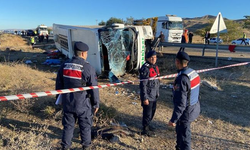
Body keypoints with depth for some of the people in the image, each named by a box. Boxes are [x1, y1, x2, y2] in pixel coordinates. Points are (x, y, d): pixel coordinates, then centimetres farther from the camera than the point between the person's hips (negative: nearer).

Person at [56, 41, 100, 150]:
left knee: (68, 125, 19)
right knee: (85, 126, 16)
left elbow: (59, 85, 9)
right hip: (83, 104, -4)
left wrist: (62, 97, 22)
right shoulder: (88, 68, -17)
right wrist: (96, 104, -3)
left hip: (67, 103, 4)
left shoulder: (64, 66, -1)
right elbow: (94, 88, -14)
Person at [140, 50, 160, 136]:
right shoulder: (145, 69, -21)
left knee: (153, 110, 22)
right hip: (148, 95, -9)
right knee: (147, 113, 3)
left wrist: (157, 92, 20)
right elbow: (143, 84, -21)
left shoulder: (155, 66, 7)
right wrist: (145, 98, -21)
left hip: (154, 95, 9)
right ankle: (145, 130, 22)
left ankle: (147, 125, 43)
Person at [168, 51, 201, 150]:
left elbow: (180, 103, -27)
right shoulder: (193, 73, -1)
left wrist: (173, 119, -20)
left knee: (184, 137, 8)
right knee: (179, 131, 29)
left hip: (186, 111, -9)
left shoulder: (182, 79, -28)